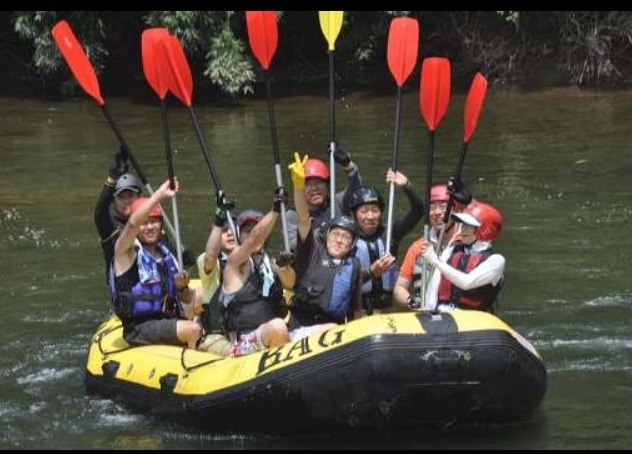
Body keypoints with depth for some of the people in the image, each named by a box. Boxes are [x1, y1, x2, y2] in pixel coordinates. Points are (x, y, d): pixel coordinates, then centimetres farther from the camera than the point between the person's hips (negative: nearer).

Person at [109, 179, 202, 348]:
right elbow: (133, 223, -26)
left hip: (168, 321, 7)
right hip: (139, 329, -7)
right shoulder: (126, 251, -2)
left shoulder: (166, 255, 17)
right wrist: (161, 194, -26)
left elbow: (187, 300, 21)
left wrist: (182, 288, -2)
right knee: (193, 330, -26)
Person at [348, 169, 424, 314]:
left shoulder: (389, 233, 10)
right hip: (357, 311, -3)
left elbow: (418, 210, 6)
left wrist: (406, 186, -9)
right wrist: (371, 272, -31)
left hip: (387, 307, 3)